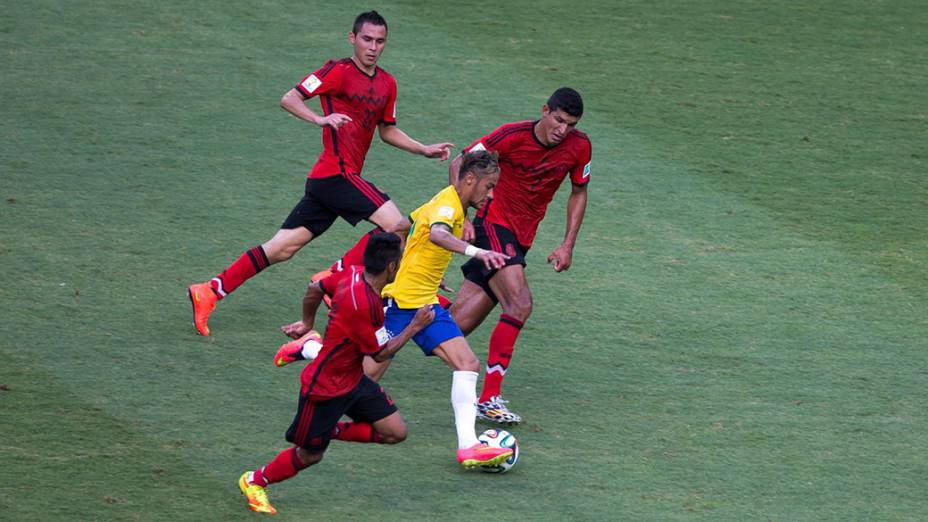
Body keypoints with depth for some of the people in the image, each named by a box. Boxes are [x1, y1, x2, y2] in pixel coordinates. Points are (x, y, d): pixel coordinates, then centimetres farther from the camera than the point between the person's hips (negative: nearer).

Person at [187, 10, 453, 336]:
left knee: (283, 248, 7)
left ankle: (210, 292, 8)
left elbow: (387, 131, 30)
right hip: (337, 173, -8)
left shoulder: (386, 84, 17)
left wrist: (425, 150, 21)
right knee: (398, 226, -15)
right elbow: (289, 100, -11)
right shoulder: (339, 71, -8)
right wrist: (321, 119, -28)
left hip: (324, 180, 8)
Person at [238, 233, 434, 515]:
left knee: (395, 432, 0)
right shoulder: (364, 304, -33)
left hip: (352, 380, 9)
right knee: (310, 454, 8)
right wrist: (415, 326, -12)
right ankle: (255, 481, 30)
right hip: (326, 388, -9)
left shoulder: (353, 274, -7)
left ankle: (332, 430, 14)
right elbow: (380, 353, -20)